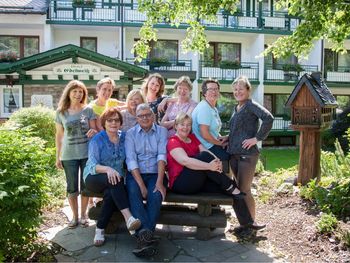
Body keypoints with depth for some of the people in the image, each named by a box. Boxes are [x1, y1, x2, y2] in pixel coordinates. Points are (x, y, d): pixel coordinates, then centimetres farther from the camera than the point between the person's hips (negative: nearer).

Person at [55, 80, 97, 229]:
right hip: (69, 155, 0)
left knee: (85, 186, 8)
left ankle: (83, 215, 25)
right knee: (72, 187, 7)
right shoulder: (61, 112, 3)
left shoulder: (88, 110, 1)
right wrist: (57, 157, 6)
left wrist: (93, 132, -22)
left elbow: (94, 130, 4)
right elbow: (59, 135, 7)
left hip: (87, 154, 0)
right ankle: (75, 216, 23)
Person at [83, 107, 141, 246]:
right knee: (114, 180, -36)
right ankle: (128, 218, -45)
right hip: (94, 178, -3)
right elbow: (92, 165, -18)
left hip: (116, 179, 3)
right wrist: (107, 169, -37)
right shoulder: (97, 140, -7)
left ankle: (100, 230, -17)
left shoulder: (124, 137, 5)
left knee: (110, 194, -32)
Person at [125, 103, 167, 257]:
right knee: (134, 193, -30)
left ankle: (143, 236, -27)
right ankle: (146, 236, -36)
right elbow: (131, 160, -5)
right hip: (135, 174, 0)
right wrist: (141, 185, -17)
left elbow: (162, 156, -6)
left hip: (155, 174, 0)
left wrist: (159, 182, -19)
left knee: (156, 195, -29)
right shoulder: (130, 134, 7)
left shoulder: (161, 131, 8)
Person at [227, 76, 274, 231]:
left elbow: (268, 118, -23)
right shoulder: (236, 109, 17)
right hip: (234, 154, 9)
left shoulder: (251, 105, -8)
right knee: (240, 189, 13)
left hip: (247, 154, -8)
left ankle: (252, 223, 11)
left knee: (244, 190, -4)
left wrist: (257, 138, -20)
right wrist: (227, 138, 10)